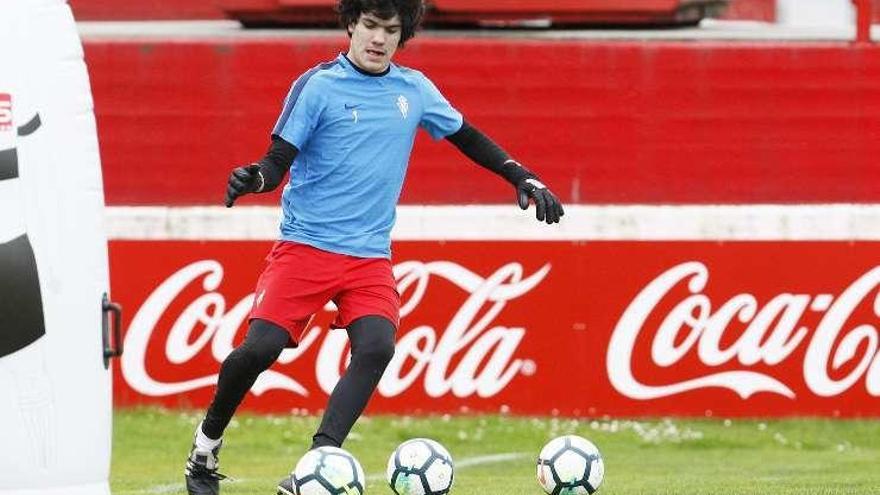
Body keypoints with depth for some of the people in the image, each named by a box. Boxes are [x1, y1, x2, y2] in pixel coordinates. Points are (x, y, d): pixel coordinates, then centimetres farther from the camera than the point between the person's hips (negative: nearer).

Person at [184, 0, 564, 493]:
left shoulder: (414, 89, 7)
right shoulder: (318, 86, -6)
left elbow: (466, 136, 21)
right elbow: (280, 160, -9)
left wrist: (523, 178, 14)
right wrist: (254, 178, -31)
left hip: (371, 255, 3)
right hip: (305, 245, -3)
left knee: (377, 347, -22)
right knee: (260, 347, -15)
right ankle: (207, 446, 11)